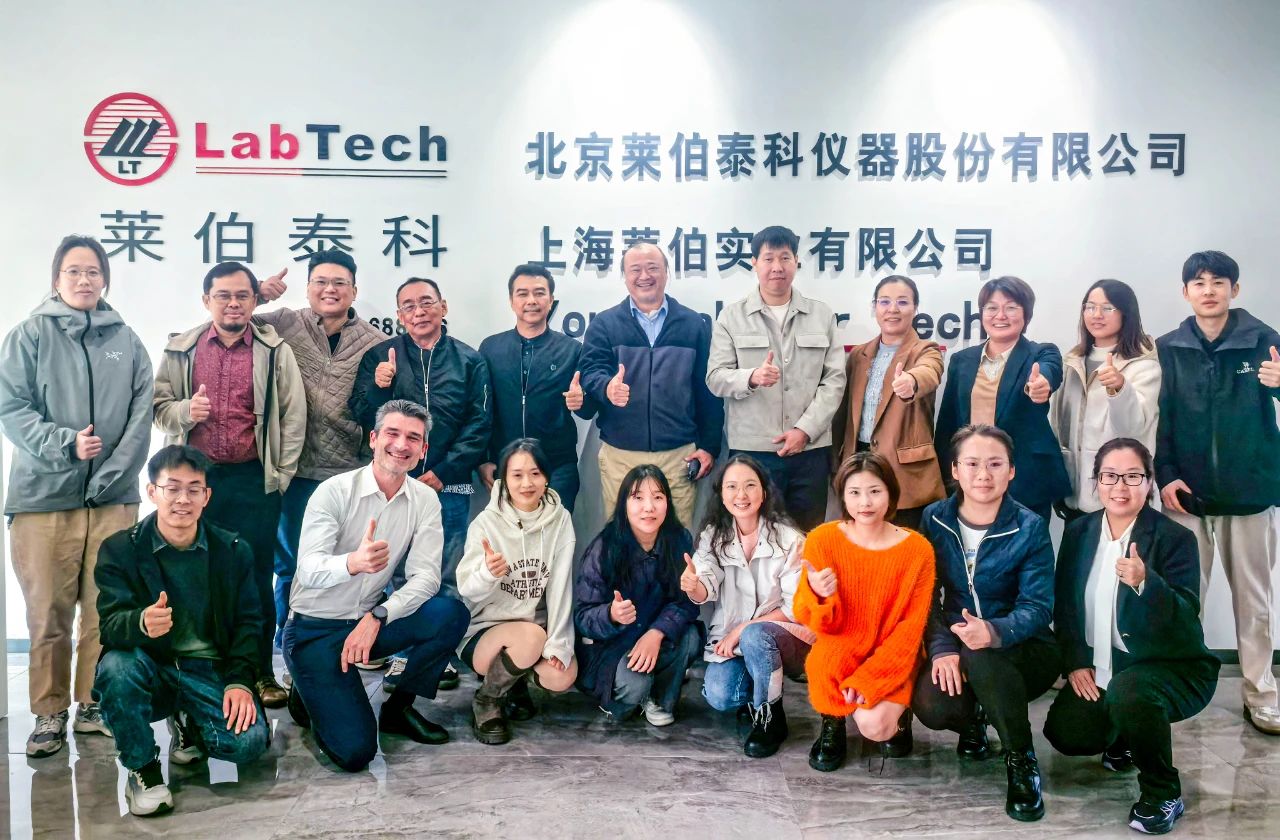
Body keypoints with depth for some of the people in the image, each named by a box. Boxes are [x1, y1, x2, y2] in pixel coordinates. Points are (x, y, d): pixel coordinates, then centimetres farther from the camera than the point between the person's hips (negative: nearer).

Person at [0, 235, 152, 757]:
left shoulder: (126, 341, 10)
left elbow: (141, 417, 4)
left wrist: (114, 472, -8)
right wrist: (65, 443, -16)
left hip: (113, 498, 2)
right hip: (43, 497, -2)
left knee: (105, 611, 5)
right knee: (48, 616, 2)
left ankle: (93, 705, 19)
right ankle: (50, 714, 14)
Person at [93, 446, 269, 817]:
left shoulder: (234, 550, 1)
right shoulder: (119, 549, -5)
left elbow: (248, 623, 2)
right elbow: (111, 623, -16)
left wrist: (240, 681, -14)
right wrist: (141, 623, -41)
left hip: (211, 671, 1)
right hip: (150, 669, -1)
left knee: (249, 741, -23)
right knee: (116, 666, -35)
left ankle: (188, 725, 15)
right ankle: (143, 769, -10)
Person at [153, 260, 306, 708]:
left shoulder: (275, 350, 3)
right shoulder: (180, 349, 8)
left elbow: (293, 415, 2)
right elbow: (159, 405, 10)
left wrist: (281, 474, -3)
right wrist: (184, 411, -12)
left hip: (255, 479, -1)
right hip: (195, 477, 2)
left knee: (257, 577, 4)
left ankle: (261, 672, 14)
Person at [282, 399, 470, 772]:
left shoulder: (425, 499, -2)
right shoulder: (334, 491, -15)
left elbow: (426, 576, -10)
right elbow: (308, 570, -26)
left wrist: (376, 618, -25)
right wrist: (353, 563, -48)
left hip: (372, 620, 5)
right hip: (315, 629, -4)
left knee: (452, 615, -23)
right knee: (354, 751, -19)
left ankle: (398, 708, 1)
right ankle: (308, 695, 14)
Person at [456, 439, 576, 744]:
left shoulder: (560, 520, -5)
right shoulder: (487, 522, -11)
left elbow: (561, 584, -8)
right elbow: (468, 591, -14)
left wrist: (558, 643, -17)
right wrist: (487, 574, -37)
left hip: (538, 629, 3)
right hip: (485, 630, -3)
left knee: (562, 676, -24)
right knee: (530, 637, -34)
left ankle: (515, 680, 12)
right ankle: (486, 701, -4)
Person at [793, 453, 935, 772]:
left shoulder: (917, 549, -12)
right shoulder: (822, 540, -11)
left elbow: (911, 628, -8)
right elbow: (821, 624, -8)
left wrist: (868, 679, -18)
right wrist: (820, 596, -33)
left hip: (891, 659, 0)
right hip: (841, 647, 1)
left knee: (874, 725, -25)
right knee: (823, 661, -33)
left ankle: (897, 712, 13)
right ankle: (832, 725, 0)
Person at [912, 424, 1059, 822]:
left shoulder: (1030, 528, -10)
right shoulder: (935, 519, -2)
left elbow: (1037, 607, -19)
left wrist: (995, 632, -40)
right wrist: (942, 649, -21)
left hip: (1021, 651, -2)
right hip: (954, 650, 3)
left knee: (981, 656, -38)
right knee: (931, 706, -29)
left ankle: (1021, 760, -12)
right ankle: (971, 723, 12)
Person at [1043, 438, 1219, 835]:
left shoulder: (1175, 538, -13)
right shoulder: (1079, 531, 2)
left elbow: (1186, 619, -23)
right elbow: (1063, 605, 8)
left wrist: (1145, 582, -41)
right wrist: (1076, 662, -4)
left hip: (1171, 666, -5)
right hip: (1101, 669, 6)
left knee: (1128, 692, -36)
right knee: (1064, 731, -11)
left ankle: (1162, 794, -11)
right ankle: (1122, 738, 25)